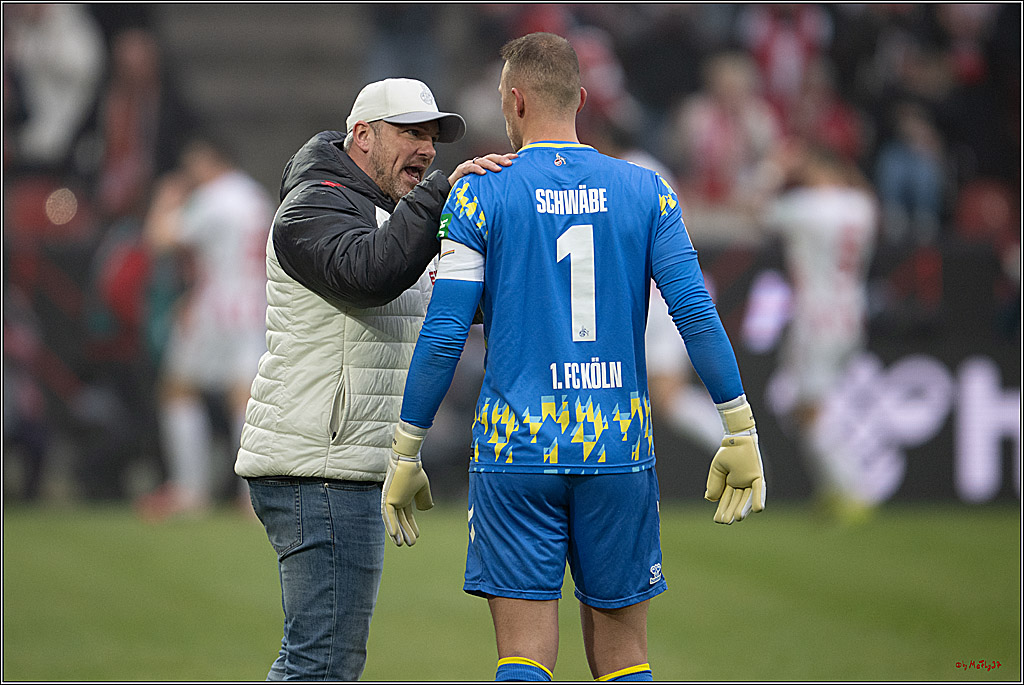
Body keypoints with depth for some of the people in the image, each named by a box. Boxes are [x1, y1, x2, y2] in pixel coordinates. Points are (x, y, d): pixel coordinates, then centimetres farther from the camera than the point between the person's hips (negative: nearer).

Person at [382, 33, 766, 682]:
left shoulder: (479, 195, -2)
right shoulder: (645, 191, 5)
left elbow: (443, 336, -5)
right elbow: (697, 314, -2)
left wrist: (404, 456, 3)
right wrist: (741, 434, 3)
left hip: (516, 449, -2)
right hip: (621, 452, 2)